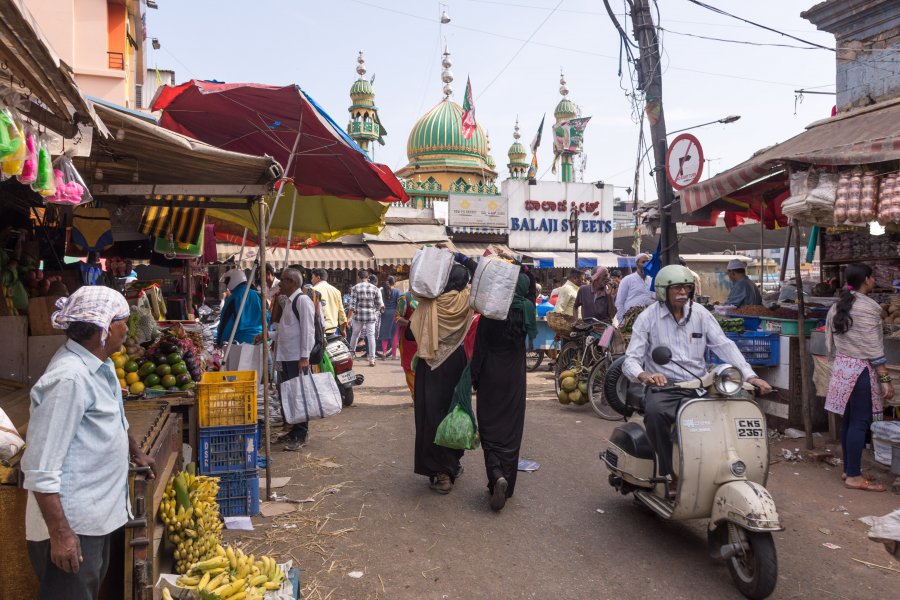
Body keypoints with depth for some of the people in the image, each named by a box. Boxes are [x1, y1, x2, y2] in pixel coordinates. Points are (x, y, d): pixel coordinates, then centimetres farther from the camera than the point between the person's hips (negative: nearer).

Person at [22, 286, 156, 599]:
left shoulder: (100, 365, 5)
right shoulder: (69, 379, -25)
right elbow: (41, 468, -25)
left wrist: (136, 453, 35)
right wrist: (59, 533, -24)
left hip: (96, 516, 9)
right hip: (71, 526, -9)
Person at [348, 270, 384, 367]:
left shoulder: (355, 288, -4)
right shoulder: (375, 288, 1)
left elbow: (352, 305, -8)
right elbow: (380, 304, 1)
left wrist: (348, 318, -3)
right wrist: (377, 311, 22)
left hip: (358, 315, 0)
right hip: (371, 316, 0)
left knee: (355, 335, 17)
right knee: (371, 336, 5)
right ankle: (372, 359, 4)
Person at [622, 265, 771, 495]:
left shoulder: (700, 314, 10)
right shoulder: (648, 318, 0)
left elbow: (724, 345, 2)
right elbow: (631, 359, -7)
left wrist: (750, 376, -13)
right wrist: (645, 375, -31)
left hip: (698, 388, 4)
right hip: (663, 388, -3)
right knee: (655, 411, -36)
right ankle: (668, 473, -19)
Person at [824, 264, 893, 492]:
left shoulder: (836, 308, 10)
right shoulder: (867, 307, -14)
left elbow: (830, 344, 15)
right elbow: (873, 348, -15)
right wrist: (885, 379, -12)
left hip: (841, 367, 8)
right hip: (861, 370, -8)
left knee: (848, 420, 14)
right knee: (860, 422, -3)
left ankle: (848, 469, 22)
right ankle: (854, 477, 1)